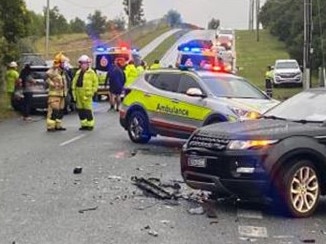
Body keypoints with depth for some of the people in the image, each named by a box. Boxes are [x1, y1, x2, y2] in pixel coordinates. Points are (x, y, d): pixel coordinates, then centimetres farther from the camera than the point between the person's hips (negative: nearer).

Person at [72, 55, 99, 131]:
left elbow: (95, 83, -4)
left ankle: (90, 124, 1)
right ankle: (84, 124, 17)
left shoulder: (91, 73, -2)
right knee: (80, 110, 9)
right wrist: (74, 91, 12)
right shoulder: (78, 73, 19)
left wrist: (92, 91, -9)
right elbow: (74, 82, 22)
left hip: (86, 94, -7)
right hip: (79, 94, 7)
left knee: (88, 110, -8)